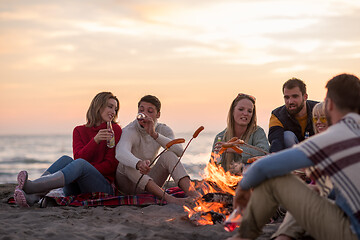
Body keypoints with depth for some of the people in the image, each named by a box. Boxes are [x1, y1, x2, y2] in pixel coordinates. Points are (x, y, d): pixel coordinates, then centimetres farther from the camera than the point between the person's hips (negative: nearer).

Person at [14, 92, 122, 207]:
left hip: (103, 188, -3)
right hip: (77, 191, 3)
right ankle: (33, 197, -48)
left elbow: (110, 165, -2)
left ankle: (31, 186, -53)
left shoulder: (115, 130, 5)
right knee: (66, 159, -26)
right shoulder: (79, 131, 12)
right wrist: (95, 140, -22)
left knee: (80, 164, -32)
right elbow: (79, 156, -5)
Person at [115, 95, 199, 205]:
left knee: (169, 155, -21)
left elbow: (179, 151, -24)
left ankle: (194, 195, -40)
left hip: (148, 180, 3)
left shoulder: (163, 130, -3)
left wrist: (154, 134, -36)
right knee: (128, 165, -36)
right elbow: (121, 154, -42)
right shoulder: (130, 131, -19)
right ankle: (167, 197, -48)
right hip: (126, 182, -3)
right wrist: (139, 164, -64)